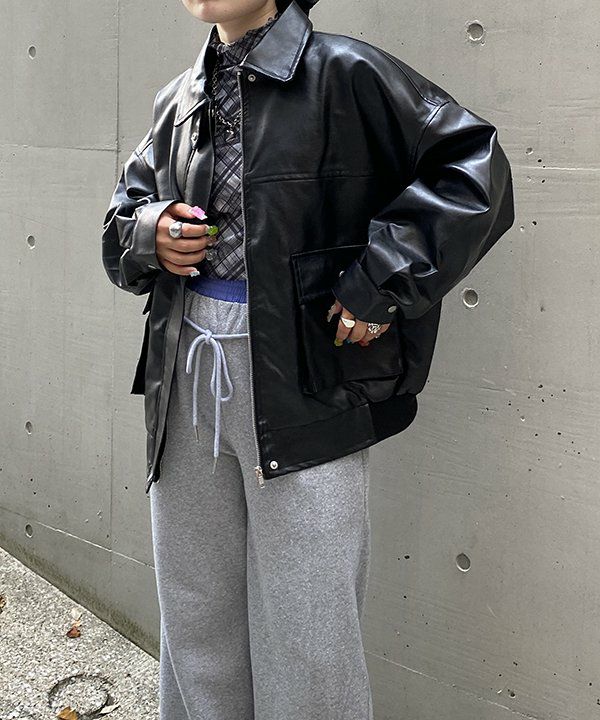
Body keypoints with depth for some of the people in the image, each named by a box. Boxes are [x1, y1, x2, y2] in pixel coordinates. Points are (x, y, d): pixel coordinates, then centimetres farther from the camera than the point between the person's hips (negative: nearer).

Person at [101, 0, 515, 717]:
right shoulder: (179, 100, 12)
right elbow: (126, 208, 25)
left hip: (304, 386, -6)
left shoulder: (344, 75, -6)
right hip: (185, 385, 6)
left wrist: (381, 285, -15)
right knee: (194, 618, 17)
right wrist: (149, 234, 2)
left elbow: (473, 172, -10)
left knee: (305, 631, 2)